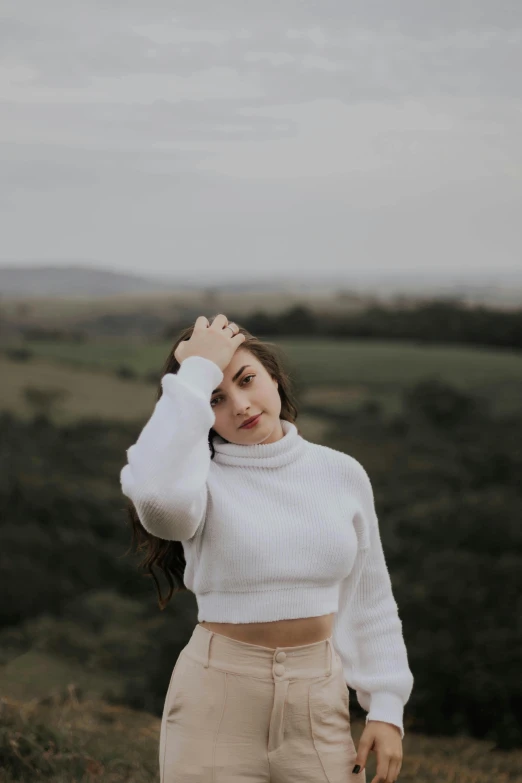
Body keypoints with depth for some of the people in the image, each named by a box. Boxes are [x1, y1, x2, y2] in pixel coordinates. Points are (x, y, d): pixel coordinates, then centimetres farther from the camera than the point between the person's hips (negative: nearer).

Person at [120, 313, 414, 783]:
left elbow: (370, 599, 10)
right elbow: (155, 493, -33)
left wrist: (387, 707, 5)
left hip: (320, 704, 3)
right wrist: (196, 374, -24)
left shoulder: (343, 475, 4)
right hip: (216, 698, -2)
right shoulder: (202, 479, -8)